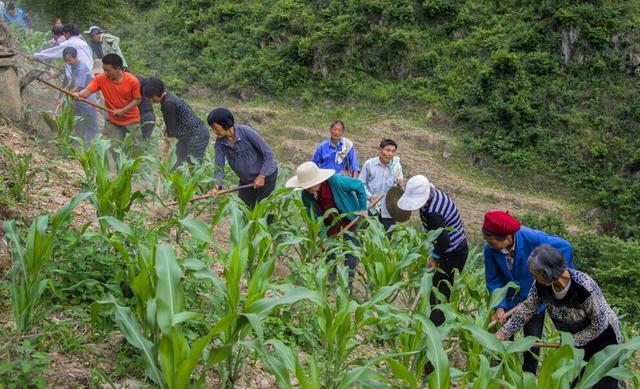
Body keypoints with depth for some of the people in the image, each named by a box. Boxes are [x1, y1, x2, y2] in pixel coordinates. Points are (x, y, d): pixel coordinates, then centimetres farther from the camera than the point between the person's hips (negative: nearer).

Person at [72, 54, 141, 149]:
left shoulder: (132, 81, -19)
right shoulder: (101, 79, -15)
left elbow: (137, 99, -10)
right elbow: (87, 90, -25)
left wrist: (123, 110, -20)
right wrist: (78, 94, -47)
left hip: (132, 121, -2)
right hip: (113, 121, 2)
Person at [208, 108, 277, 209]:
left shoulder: (246, 131, -25)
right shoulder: (220, 141, -11)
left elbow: (268, 153, -20)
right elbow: (219, 167, -13)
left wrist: (261, 176, -22)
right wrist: (217, 186, -30)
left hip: (266, 176, -5)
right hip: (246, 181, 5)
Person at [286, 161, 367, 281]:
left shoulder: (336, 181, -33)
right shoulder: (306, 195, -20)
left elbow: (359, 186, -18)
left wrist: (363, 209, -13)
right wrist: (323, 237, -18)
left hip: (349, 220, -3)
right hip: (330, 224, 3)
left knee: (350, 253, -2)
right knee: (329, 253, 6)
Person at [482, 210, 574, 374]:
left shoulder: (532, 238, -33)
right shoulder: (490, 249, -24)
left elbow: (564, 247, -20)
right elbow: (493, 281, -15)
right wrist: (499, 307, -27)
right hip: (509, 300, 2)